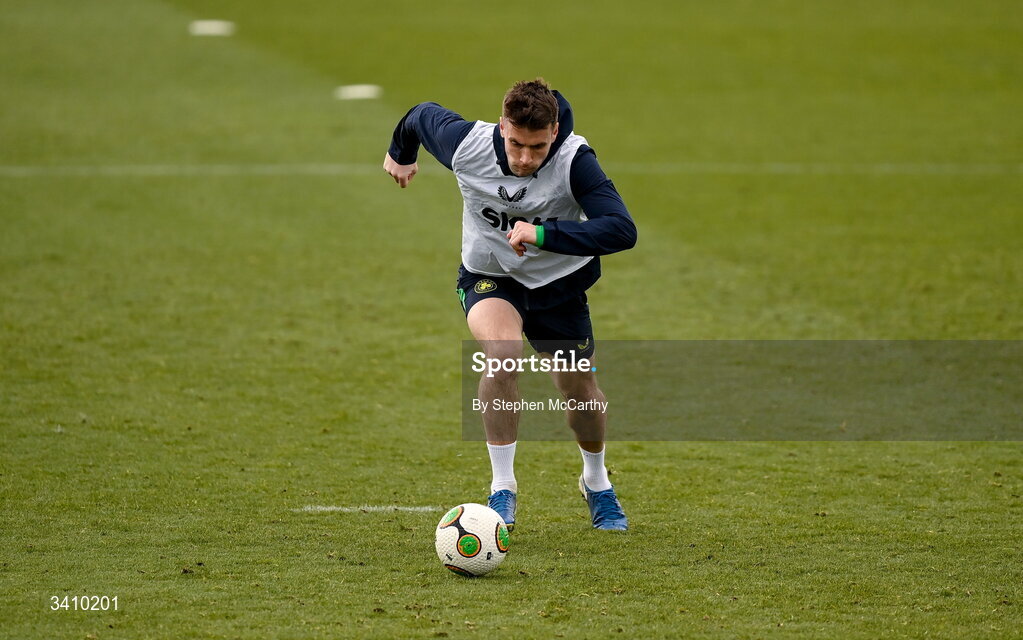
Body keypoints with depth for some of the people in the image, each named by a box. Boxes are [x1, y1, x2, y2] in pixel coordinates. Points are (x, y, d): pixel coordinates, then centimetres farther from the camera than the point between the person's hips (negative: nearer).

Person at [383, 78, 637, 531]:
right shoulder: (466, 143, -26)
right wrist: (401, 152, 20)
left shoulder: (575, 161, -31)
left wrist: (544, 234, -50)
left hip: (559, 280, 1)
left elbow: (622, 230, -41)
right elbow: (422, 114, -2)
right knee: (502, 349, -31)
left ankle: (597, 484, 42)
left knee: (579, 388, 9)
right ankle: (502, 488, -19)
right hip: (487, 277, -1)